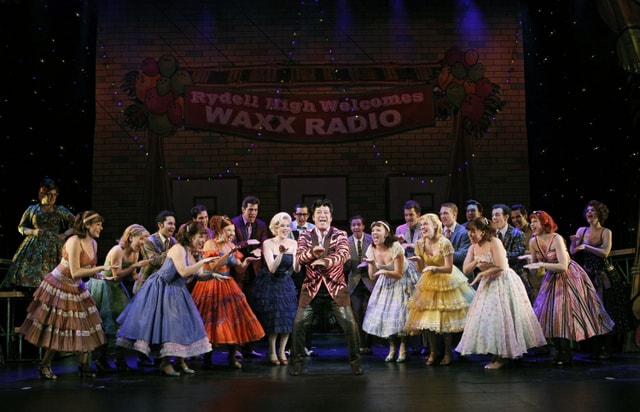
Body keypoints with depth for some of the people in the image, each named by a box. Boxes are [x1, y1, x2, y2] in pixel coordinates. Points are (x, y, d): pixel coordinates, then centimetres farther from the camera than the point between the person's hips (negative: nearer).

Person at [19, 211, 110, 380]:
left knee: (87, 326, 5)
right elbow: (75, 272, -26)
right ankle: (45, 366, 19)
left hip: (77, 289, 8)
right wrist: (100, 268, -25)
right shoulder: (74, 242, -24)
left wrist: (101, 276, -11)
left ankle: (83, 365, 16)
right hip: (58, 288, -8)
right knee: (56, 328, 1)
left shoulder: (93, 243, 1)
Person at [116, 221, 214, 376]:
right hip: (161, 291, -8)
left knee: (183, 325, 7)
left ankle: (180, 361, 17)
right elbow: (183, 272, -32)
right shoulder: (178, 249, -21)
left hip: (177, 292, 8)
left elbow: (199, 275, 5)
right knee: (166, 324, -3)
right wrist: (202, 262, -30)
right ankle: (165, 363, 9)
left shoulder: (194, 254, 5)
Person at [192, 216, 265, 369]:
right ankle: (207, 358, 13)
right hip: (210, 287, -5)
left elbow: (239, 270, 5)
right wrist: (229, 253, -27)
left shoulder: (232, 245, 8)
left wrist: (247, 261, -14)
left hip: (227, 286, 6)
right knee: (210, 323, 0)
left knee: (235, 320, -2)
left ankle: (232, 357, 7)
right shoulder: (210, 244, -9)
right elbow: (213, 267, -22)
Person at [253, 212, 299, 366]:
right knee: (272, 318, -1)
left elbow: (296, 269, -7)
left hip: (286, 284, 4)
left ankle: (282, 351, 13)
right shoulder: (268, 243, -12)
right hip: (270, 284, -3)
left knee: (288, 317, 0)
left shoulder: (293, 243, -2)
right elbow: (272, 268, -20)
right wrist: (281, 253, -34)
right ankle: (272, 352, 13)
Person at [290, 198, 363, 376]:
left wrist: (325, 261, -37)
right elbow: (299, 257, -13)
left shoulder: (340, 235, -1)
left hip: (336, 287, -1)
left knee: (350, 324, -6)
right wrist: (312, 252, -36)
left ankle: (355, 362, 12)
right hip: (312, 287, 1)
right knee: (299, 324, -3)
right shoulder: (305, 236, 3)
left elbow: (344, 254, -19)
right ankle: (298, 362, 15)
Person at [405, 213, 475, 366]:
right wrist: (418, 261, -22)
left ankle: (448, 353, 18)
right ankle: (433, 352, 21)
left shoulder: (444, 243, -20)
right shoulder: (420, 244, -6)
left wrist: (434, 268, -34)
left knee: (446, 319, 1)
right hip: (429, 282, 4)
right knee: (427, 318, 5)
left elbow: (449, 269, -18)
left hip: (446, 282, -4)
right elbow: (421, 270, -2)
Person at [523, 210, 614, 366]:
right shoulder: (533, 242, -5)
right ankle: (559, 351, 18)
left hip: (568, 277, -7)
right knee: (545, 312, 4)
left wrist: (541, 264, -33)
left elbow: (563, 266, -29)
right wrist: (530, 260, -17)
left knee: (563, 312, -9)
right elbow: (533, 268, 3)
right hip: (552, 278, 7)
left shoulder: (557, 239, -24)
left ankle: (566, 355, 3)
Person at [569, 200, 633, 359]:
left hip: (605, 276, -3)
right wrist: (573, 242, -20)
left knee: (606, 311, 1)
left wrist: (586, 246, -29)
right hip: (588, 275, 3)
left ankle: (607, 349, 12)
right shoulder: (581, 230, 2)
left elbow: (605, 252, -22)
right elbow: (573, 252, -1)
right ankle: (595, 348, 18)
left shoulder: (606, 232, -8)